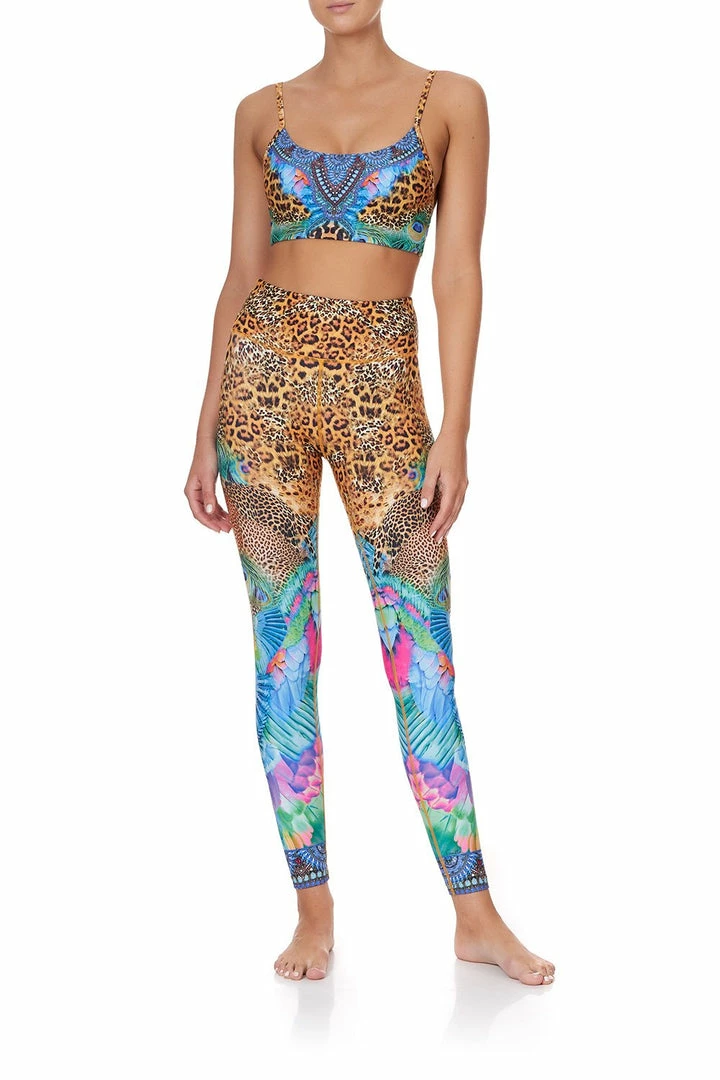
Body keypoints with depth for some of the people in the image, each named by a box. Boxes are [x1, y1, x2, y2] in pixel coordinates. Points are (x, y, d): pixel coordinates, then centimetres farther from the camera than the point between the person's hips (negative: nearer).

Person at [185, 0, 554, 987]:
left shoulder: (451, 101, 3)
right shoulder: (263, 113, 9)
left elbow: (459, 273, -3)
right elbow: (241, 275, 10)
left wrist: (455, 433, -9)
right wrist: (207, 433, 6)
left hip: (380, 391, -2)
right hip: (264, 375, 2)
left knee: (423, 655, -1)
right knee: (284, 649, 3)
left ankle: (476, 916, 9)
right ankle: (314, 911, 13)